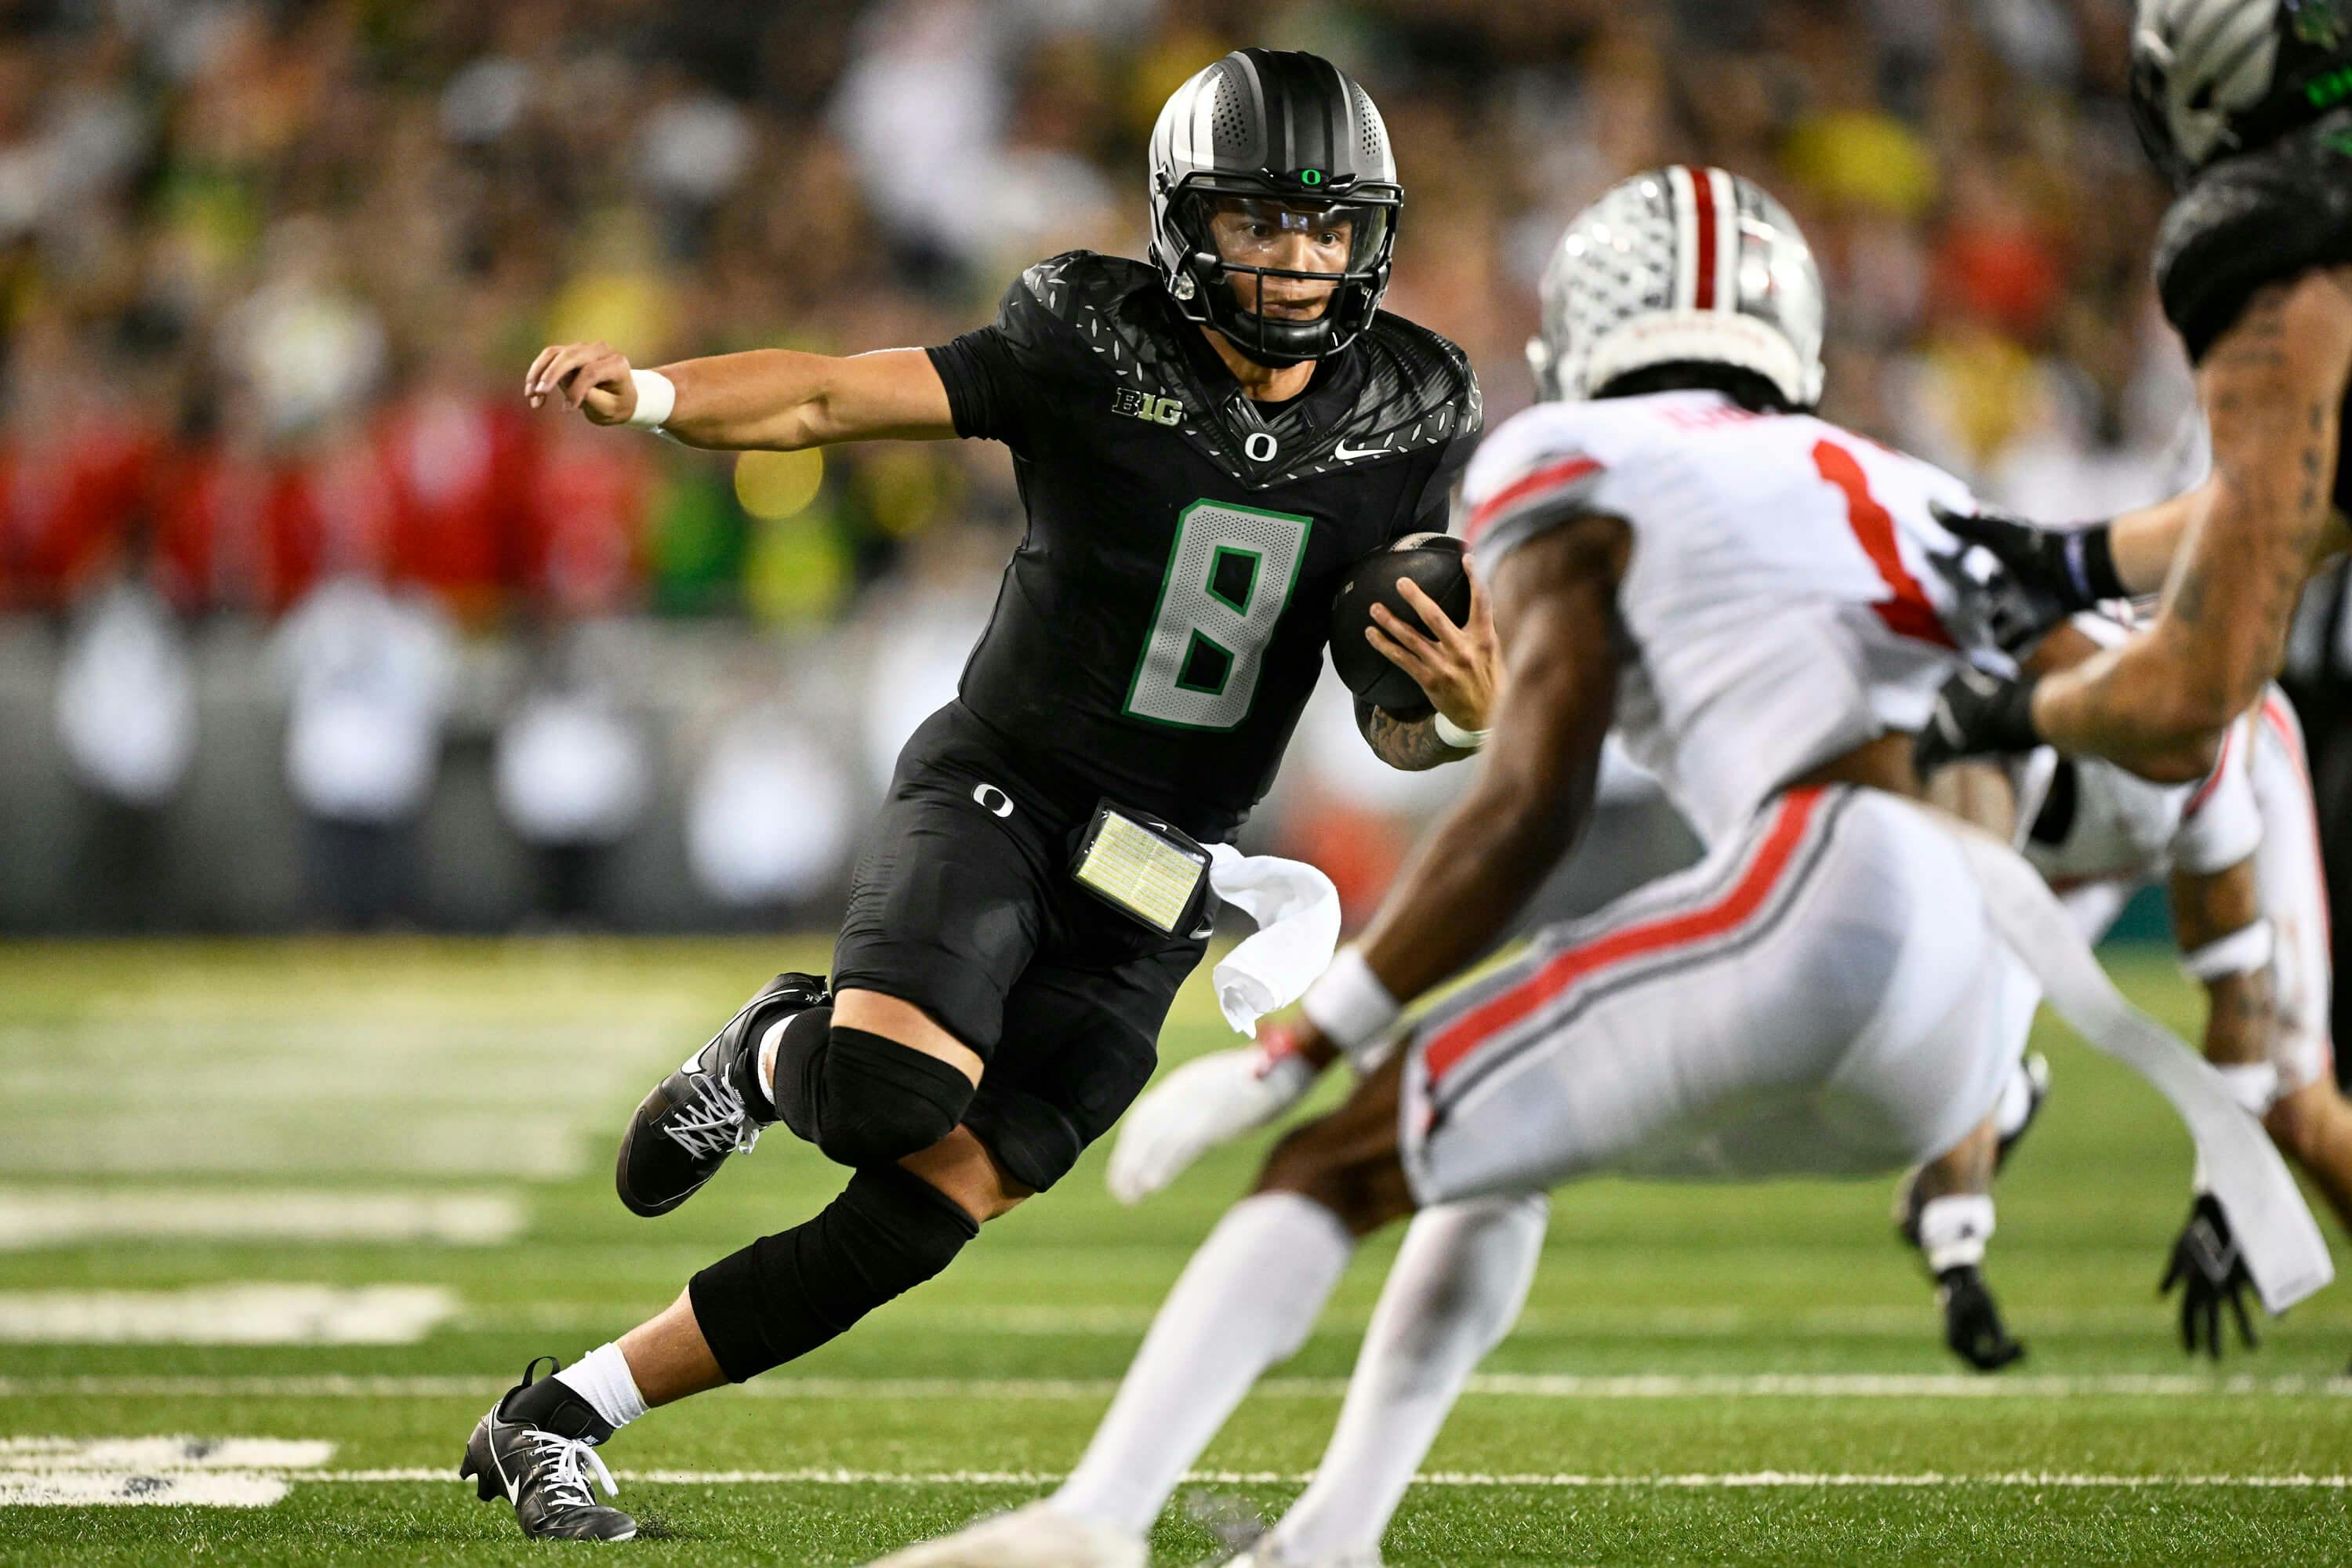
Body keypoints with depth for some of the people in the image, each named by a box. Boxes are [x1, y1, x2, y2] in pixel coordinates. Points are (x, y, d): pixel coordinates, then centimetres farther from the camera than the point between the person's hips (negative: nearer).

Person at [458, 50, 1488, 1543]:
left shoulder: (1407, 422, 2)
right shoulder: (1094, 351, -9)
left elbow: (1400, 725, 7)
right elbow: (834, 398, -14)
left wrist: (1471, 712, -18)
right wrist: (649, 394, -33)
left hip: (1148, 889, 4)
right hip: (996, 795, -3)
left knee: (929, 1208, -6)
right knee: (897, 1088, -32)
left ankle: (559, 1421, 5)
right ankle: (777, 1055, 7)